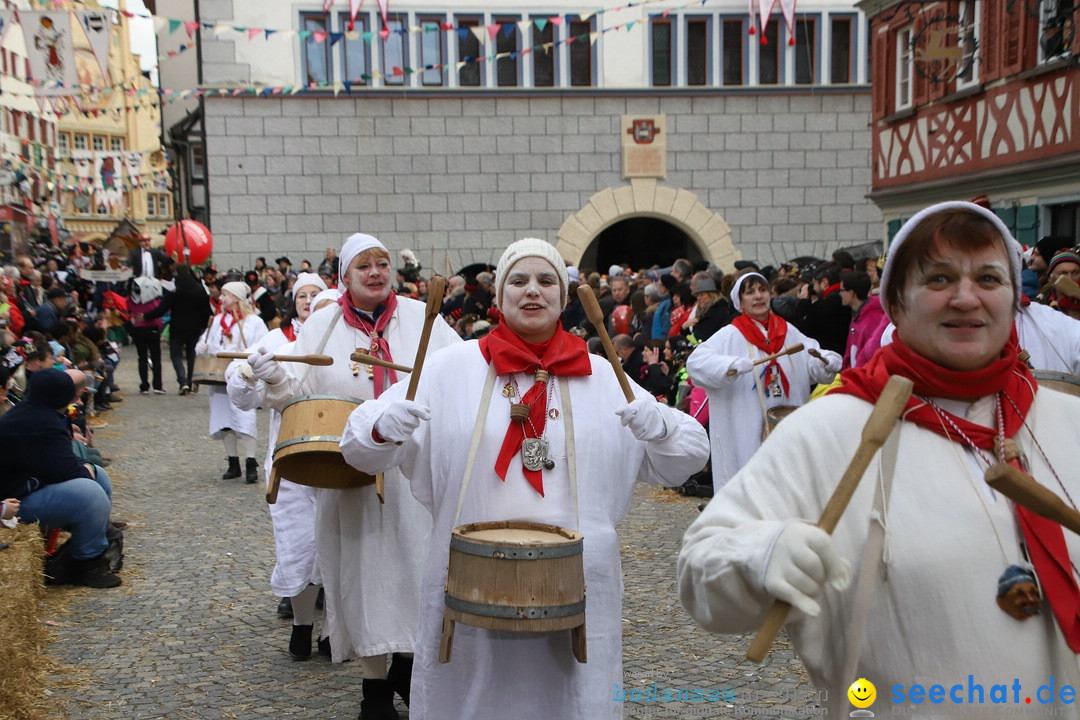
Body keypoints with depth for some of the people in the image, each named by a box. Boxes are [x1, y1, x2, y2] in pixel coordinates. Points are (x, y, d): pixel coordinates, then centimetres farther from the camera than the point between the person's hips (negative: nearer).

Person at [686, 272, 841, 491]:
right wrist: (733, 364, -31)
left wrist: (827, 361, -15)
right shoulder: (730, 335, -5)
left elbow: (812, 361, 8)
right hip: (745, 430, -4)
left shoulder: (789, 331, 10)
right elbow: (696, 362, -17)